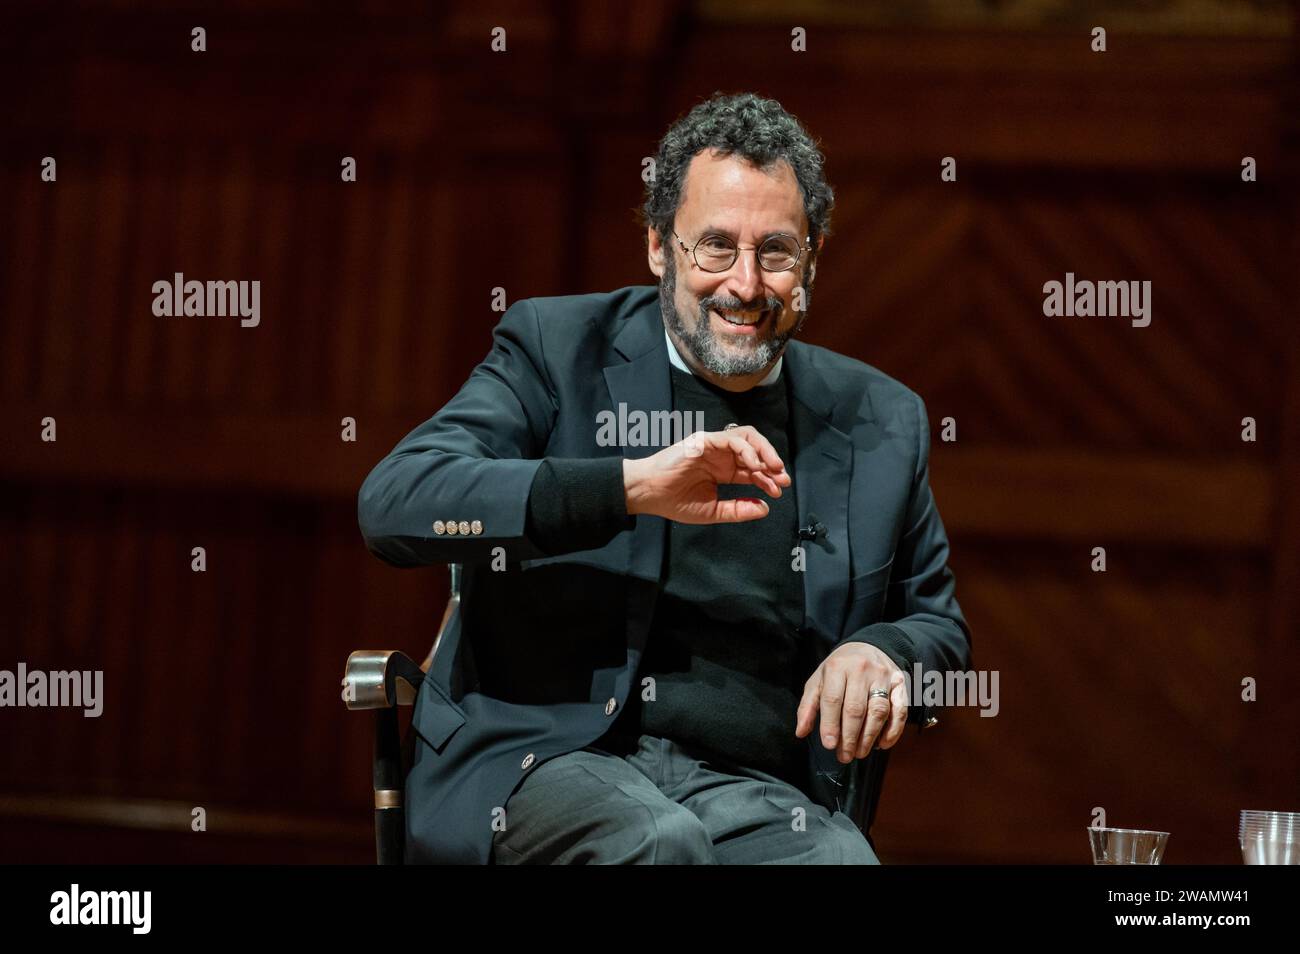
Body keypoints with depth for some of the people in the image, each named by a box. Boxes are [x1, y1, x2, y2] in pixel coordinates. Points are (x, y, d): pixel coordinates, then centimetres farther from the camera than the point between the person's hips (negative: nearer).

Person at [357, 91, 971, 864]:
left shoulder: (881, 422, 16)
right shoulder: (556, 346, 7)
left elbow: (940, 626, 27)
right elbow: (392, 502, -8)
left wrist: (884, 654, 1)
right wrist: (629, 484, -19)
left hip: (761, 792, 2)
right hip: (543, 761, -2)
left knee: (841, 860, -32)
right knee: (659, 841, -36)